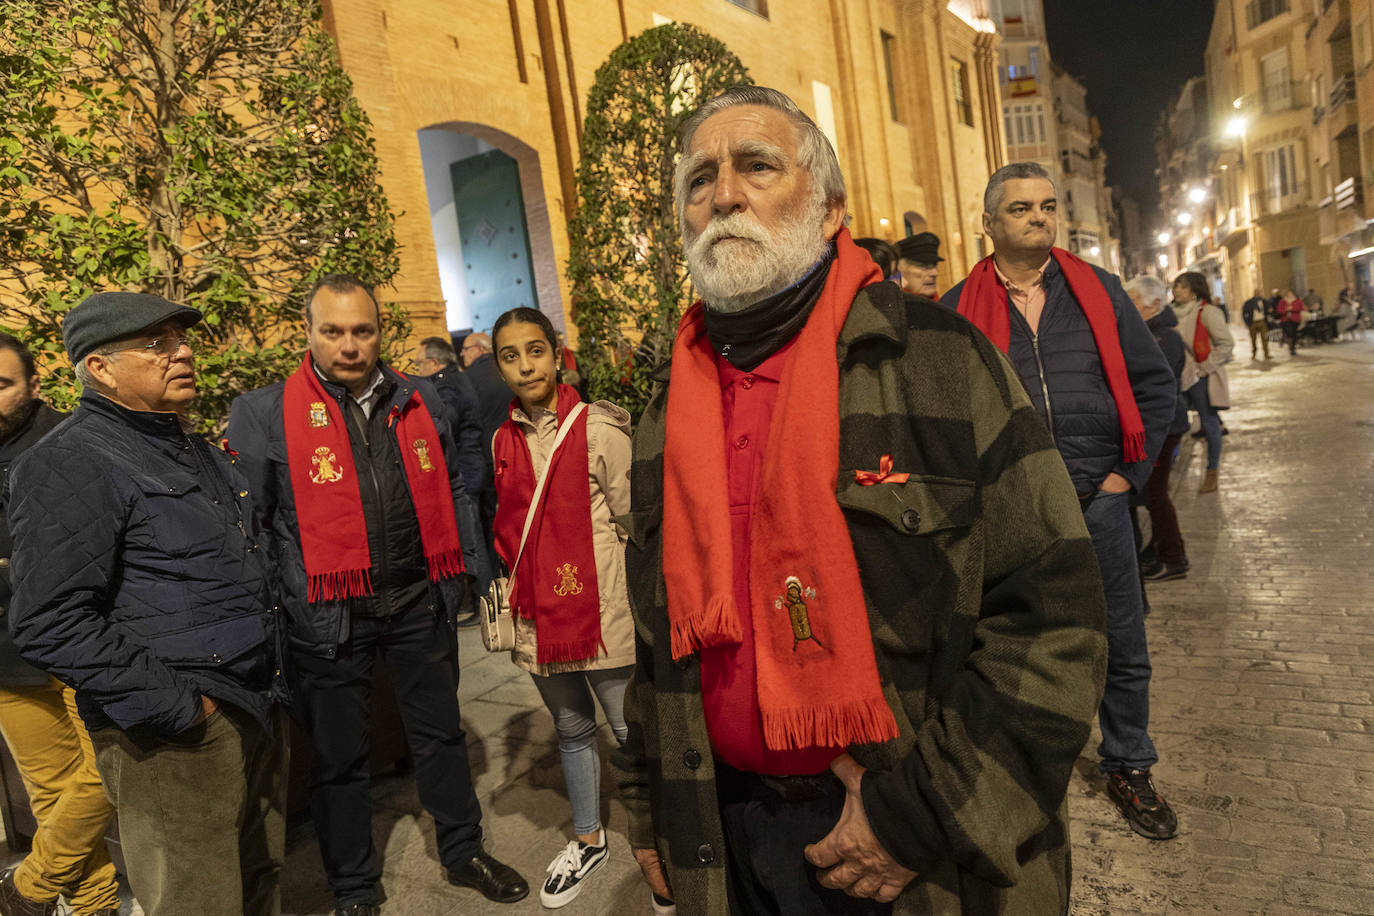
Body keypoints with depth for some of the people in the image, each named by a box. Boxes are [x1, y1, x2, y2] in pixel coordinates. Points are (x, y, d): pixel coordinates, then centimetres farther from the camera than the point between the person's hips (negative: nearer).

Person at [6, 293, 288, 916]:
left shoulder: (196, 452, 15)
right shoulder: (71, 465, -14)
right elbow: (51, 625, -21)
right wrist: (174, 709, -20)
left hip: (258, 712, 8)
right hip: (176, 738, -8)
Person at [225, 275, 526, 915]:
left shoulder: (419, 401, 4)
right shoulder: (264, 414, -6)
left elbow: (451, 492, 11)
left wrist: (474, 571, 9)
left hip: (419, 601, 3)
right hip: (329, 616, -2)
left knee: (441, 734, 18)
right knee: (338, 758, 14)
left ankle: (463, 852, 39)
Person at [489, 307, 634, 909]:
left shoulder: (598, 428, -11)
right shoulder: (503, 442, 5)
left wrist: (642, 603, -9)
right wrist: (515, 601, 15)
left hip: (601, 610, -5)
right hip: (539, 616, 5)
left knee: (631, 730, 6)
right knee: (571, 730, 21)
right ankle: (589, 839, 42)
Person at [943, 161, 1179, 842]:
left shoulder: (1098, 292, 6)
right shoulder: (959, 310, -1)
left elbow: (1155, 384, 9)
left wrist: (1129, 472, 1)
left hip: (1096, 501, 2)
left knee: (1122, 649, 13)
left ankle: (1128, 769, 35)